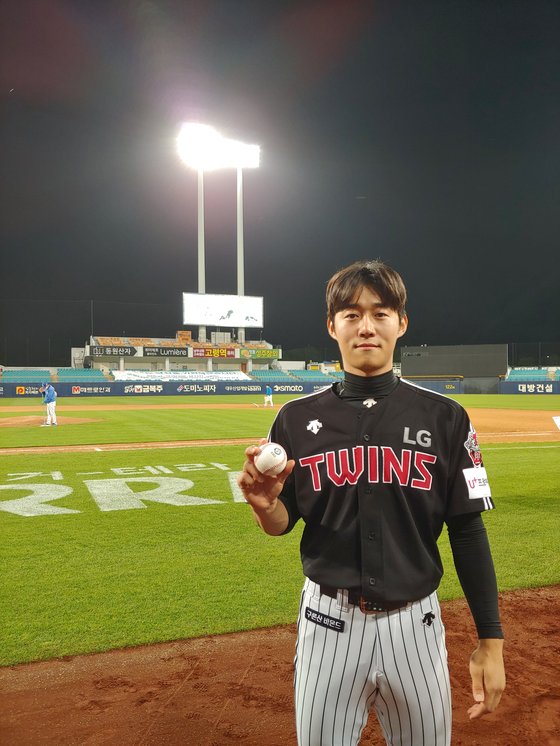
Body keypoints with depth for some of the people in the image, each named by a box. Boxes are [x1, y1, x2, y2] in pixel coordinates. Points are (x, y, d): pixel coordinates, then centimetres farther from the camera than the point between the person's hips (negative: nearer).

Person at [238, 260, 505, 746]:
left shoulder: (444, 417, -5)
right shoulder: (298, 418, -3)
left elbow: (468, 531, -2)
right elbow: (283, 523, 4)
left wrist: (491, 641, -3)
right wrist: (264, 506, -19)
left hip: (414, 623, 0)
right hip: (329, 620, 0)